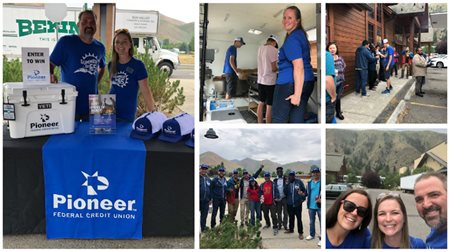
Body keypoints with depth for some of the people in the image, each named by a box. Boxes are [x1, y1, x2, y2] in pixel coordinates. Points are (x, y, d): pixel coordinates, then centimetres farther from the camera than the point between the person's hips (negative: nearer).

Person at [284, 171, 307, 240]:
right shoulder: (288, 183, 7)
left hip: (297, 203, -3)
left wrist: (304, 194, -20)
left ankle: (300, 233, 3)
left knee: (299, 218, -3)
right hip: (290, 204, 4)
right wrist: (286, 185, -11)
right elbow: (285, 193, 1)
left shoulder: (299, 182, -2)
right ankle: (291, 229, 33)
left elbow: (304, 190, 0)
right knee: (291, 217, 17)